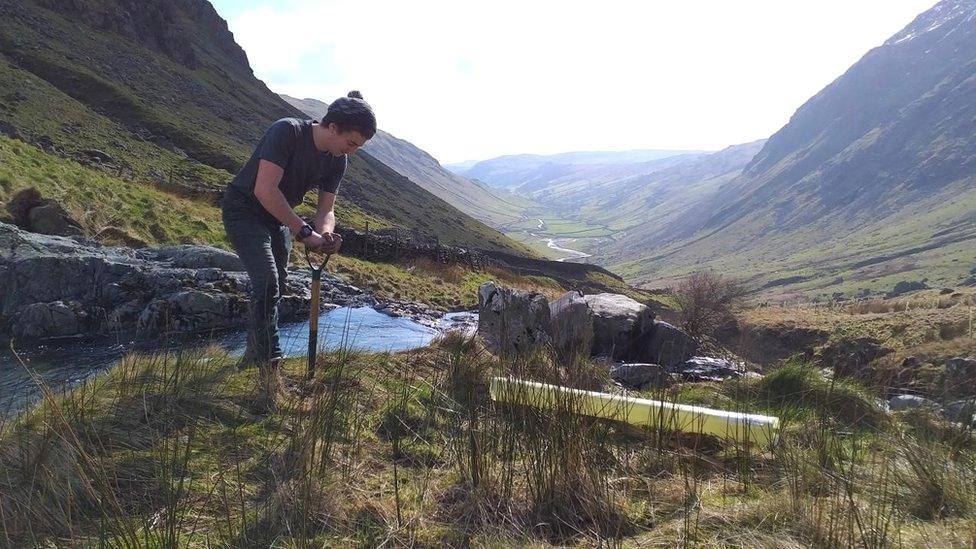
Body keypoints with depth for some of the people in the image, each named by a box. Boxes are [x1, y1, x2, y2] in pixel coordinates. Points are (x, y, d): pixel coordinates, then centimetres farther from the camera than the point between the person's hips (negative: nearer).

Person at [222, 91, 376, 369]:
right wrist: (304, 231, -36)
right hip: (243, 209, -8)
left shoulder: (337, 161, -6)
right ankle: (270, 363, -9)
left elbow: (326, 209, -5)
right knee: (268, 284, -19)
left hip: (277, 219, 8)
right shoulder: (287, 131, -28)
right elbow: (265, 190, -36)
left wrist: (325, 234, -28)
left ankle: (253, 357, 28)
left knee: (275, 289, 12)